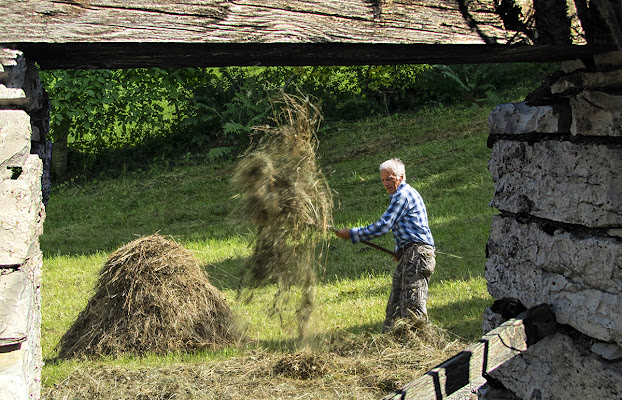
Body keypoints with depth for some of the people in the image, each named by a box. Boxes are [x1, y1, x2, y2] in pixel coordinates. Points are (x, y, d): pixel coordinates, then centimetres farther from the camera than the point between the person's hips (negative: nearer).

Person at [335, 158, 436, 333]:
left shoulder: (402, 195, -10)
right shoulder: (408, 193, 23)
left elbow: (383, 226, -15)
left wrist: (352, 234, -10)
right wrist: (400, 250, 18)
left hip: (417, 254, -11)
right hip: (408, 255, 11)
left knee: (412, 302, -15)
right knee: (395, 304, 10)